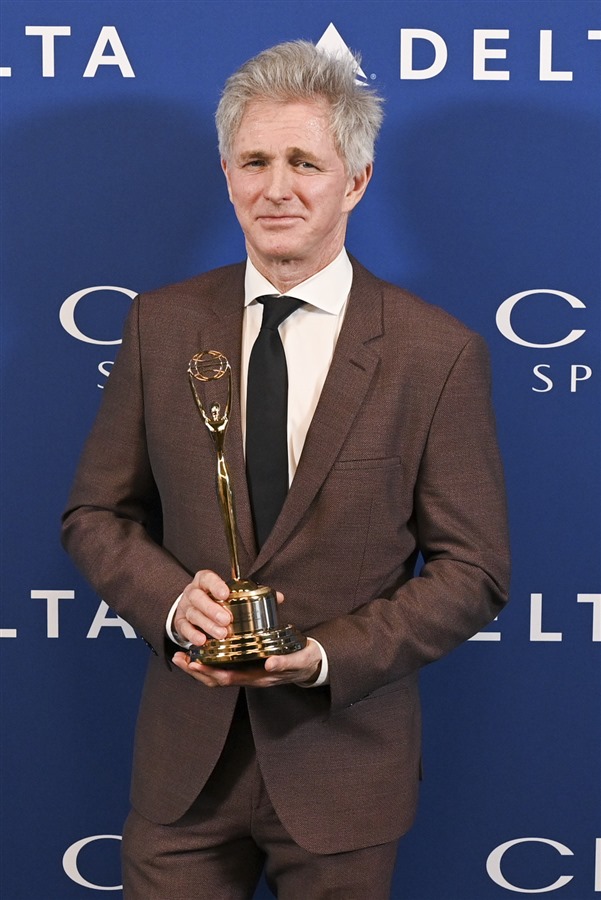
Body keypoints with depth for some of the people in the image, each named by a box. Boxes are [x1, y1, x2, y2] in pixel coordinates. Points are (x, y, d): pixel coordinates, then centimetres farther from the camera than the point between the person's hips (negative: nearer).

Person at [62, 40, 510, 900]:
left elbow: (473, 572, -5)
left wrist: (326, 657, -17)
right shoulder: (161, 323, 0)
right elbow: (95, 515, 6)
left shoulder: (441, 353, -8)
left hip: (344, 760, -2)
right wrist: (172, 599, -14)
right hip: (185, 758, 2)